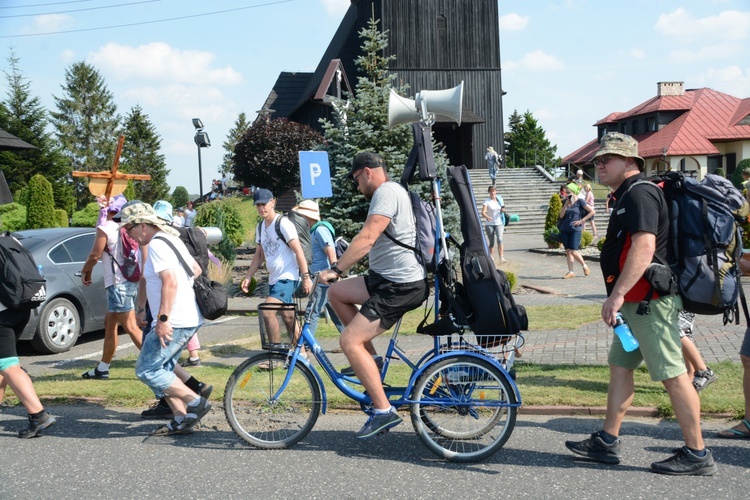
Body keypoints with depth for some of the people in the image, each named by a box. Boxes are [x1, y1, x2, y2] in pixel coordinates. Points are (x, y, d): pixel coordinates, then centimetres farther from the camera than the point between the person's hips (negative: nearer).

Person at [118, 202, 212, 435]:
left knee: (146, 370, -5)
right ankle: (181, 420, 16)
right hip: (188, 318, 11)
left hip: (174, 322, -11)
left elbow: (170, 281, -25)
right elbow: (196, 269, 26)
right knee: (161, 369, 16)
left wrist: (163, 318, -26)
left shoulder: (157, 244, -14)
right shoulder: (170, 239, 18)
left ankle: (196, 403, -5)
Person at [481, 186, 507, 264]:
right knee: (491, 242, 4)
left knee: (499, 240, -18)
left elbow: (502, 209, 19)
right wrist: (486, 217, -40)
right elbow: (483, 212, -18)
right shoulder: (487, 201, -7)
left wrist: (503, 210, -5)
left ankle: (501, 258, -23)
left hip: (499, 223, 2)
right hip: (489, 224, -2)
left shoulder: (499, 199, 5)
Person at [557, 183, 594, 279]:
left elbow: (592, 212, -6)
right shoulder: (565, 202, 11)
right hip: (565, 230, 5)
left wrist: (582, 220, -9)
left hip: (575, 230, -5)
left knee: (573, 251, -12)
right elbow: (561, 215, 3)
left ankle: (584, 266, 11)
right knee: (567, 251, 3)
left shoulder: (580, 202, -4)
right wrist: (566, 204, -8)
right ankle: (571, 272, 7)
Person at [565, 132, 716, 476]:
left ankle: (697, 455, 4)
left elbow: (644, 247, -28)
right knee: (620, 367, 13)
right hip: (637, 302, 11)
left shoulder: (639, 193, -15)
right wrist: (622, 296, 25)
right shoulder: (629, 195, 18)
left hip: (650, 301, -11)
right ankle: (607, 443, 21)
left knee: (673, 376, -5)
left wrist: (617, 294, -31)